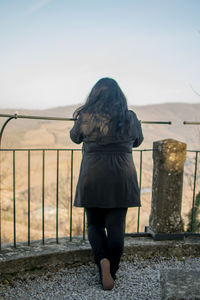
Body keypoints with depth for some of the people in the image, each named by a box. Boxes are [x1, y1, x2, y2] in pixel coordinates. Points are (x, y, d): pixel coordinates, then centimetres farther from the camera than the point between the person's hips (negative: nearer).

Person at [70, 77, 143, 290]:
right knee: (116, 227, 9)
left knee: (94, 225, 14)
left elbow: (75, 137, 13)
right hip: (121, 181, 1)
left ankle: (102, 259, -8)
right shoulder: (130, 118, 0)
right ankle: (112, 272, 17)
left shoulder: (86, 117, -5)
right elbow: (138, 141, 17)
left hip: (92, 181, -1)